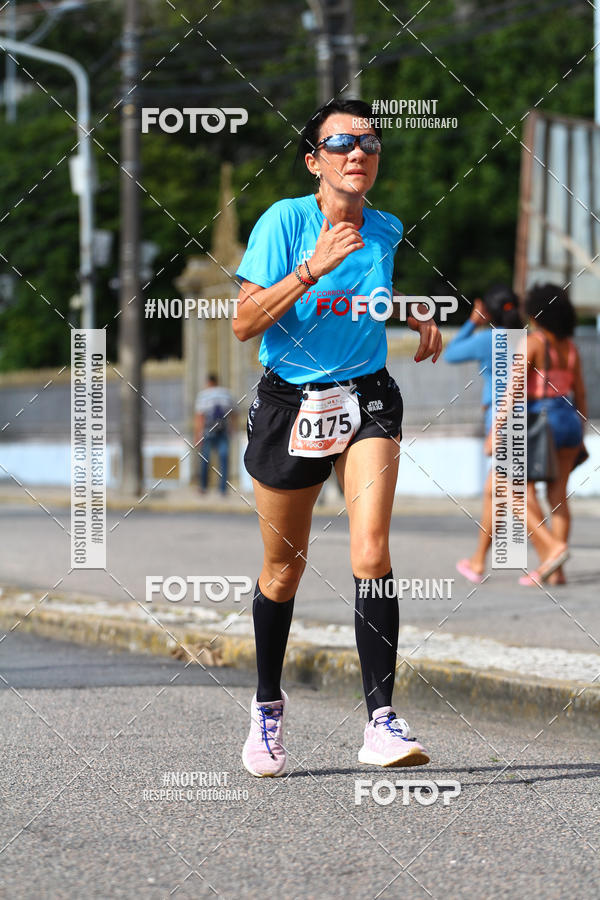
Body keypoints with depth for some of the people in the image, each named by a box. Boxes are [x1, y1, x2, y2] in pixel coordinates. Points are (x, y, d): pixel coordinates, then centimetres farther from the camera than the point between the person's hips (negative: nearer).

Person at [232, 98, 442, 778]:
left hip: (367, 399, 2)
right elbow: (244, 321, -16)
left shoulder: (386, 230, 2)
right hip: (289, 401, -2)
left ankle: (381, 721, -21)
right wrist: (312, 269, -25)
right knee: (284, 568, 10)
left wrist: (418, 317, 8)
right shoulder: (284, 220, -10)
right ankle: (268, 703, 33)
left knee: (371, 551, -19)